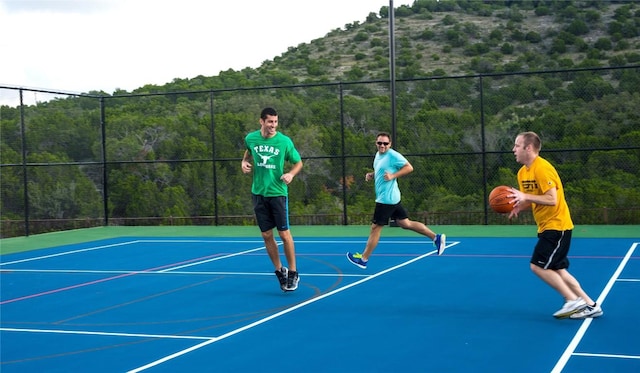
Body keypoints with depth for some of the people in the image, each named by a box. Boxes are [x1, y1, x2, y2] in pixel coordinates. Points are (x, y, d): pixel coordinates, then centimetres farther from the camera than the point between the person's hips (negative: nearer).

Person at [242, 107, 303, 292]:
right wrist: (245, 162, 1)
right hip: (258, 192, 3)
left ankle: (293, 272, 11)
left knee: (284, 234, -2)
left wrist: (291, 174, -17)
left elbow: (298, 162, 2)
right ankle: (279, 270, 22)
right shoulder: (251, 138, -1)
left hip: (278, 192, -3)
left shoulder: (284, 141, -10)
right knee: (267, 235, 7)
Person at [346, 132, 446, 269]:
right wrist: (371, 175, 8)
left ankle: (363, 259, 10)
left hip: (386, 199, -10)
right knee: (405, 223, 12)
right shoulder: (378, 155, 13)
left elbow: (409, 167, -15)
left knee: (375, 228, 0)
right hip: (391, 198, 10)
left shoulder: (393, 155, -14)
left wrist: (393, 176, -23)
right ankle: (436, 237, 15)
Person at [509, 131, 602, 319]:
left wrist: (525, 197, -27)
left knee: (538, 266, -11)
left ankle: (574, 301, -3)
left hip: (556, 226, -10)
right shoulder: (522, 172, 8)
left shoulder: (542, 168, -20)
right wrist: (518, 206, -6)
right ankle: (589, 305, 17)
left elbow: (552, 199, -26)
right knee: (557, 269, 11)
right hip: (546, 226, 10)